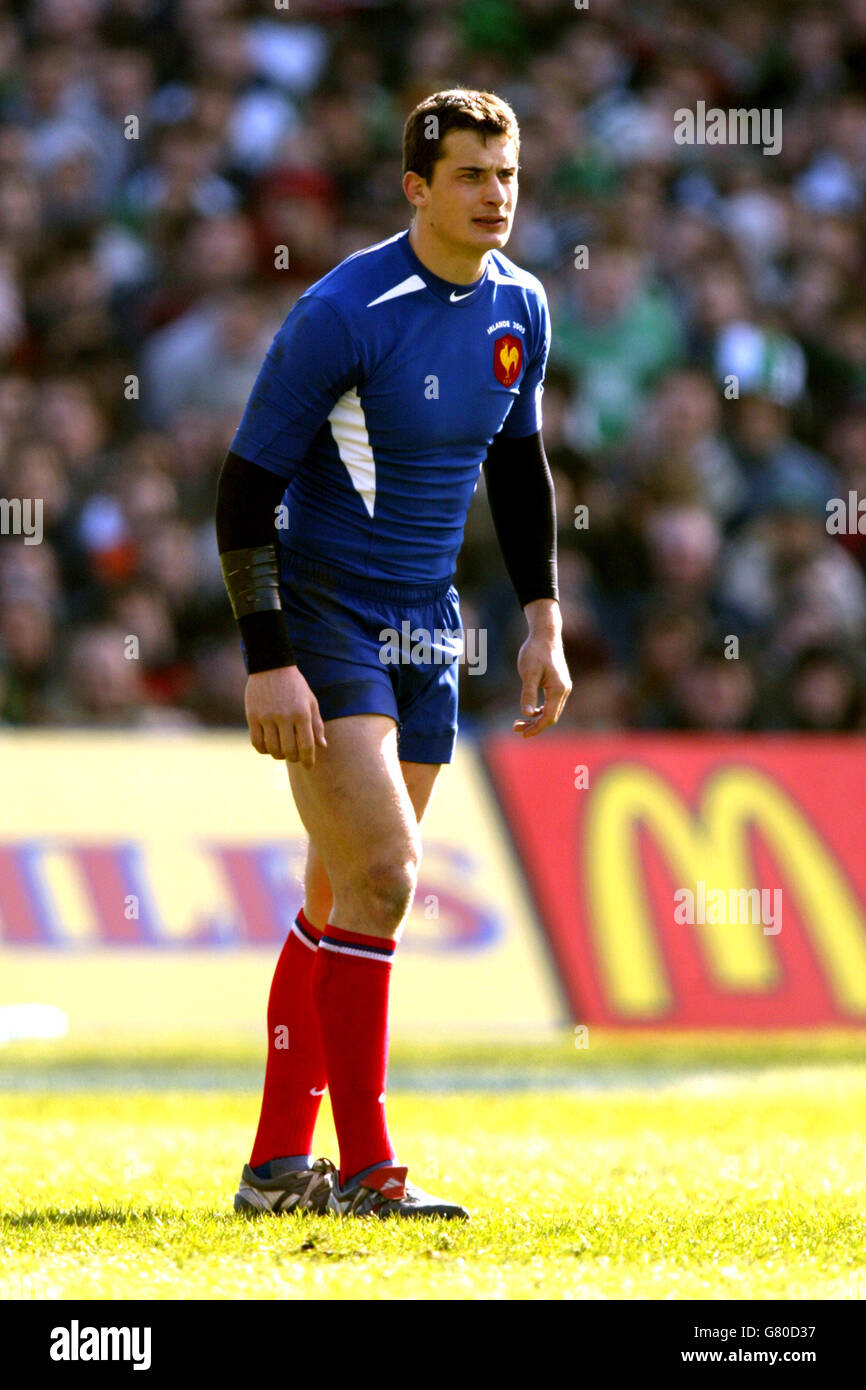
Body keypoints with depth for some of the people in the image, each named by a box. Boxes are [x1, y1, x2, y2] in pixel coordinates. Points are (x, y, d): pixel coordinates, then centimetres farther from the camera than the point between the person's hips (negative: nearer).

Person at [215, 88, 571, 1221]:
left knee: (345, 898, 9)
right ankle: (364, 1168, -11)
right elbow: (245, 488, -15)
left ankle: (280, 1162, 15)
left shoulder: (521, 309, 4)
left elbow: (521, 468, 20)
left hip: (424, 630, 7)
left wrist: (543, 621, 12)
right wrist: (268, 661, -20)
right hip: (321, 617, -7)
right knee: (381, 882, -16)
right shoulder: (345, 312, -17)